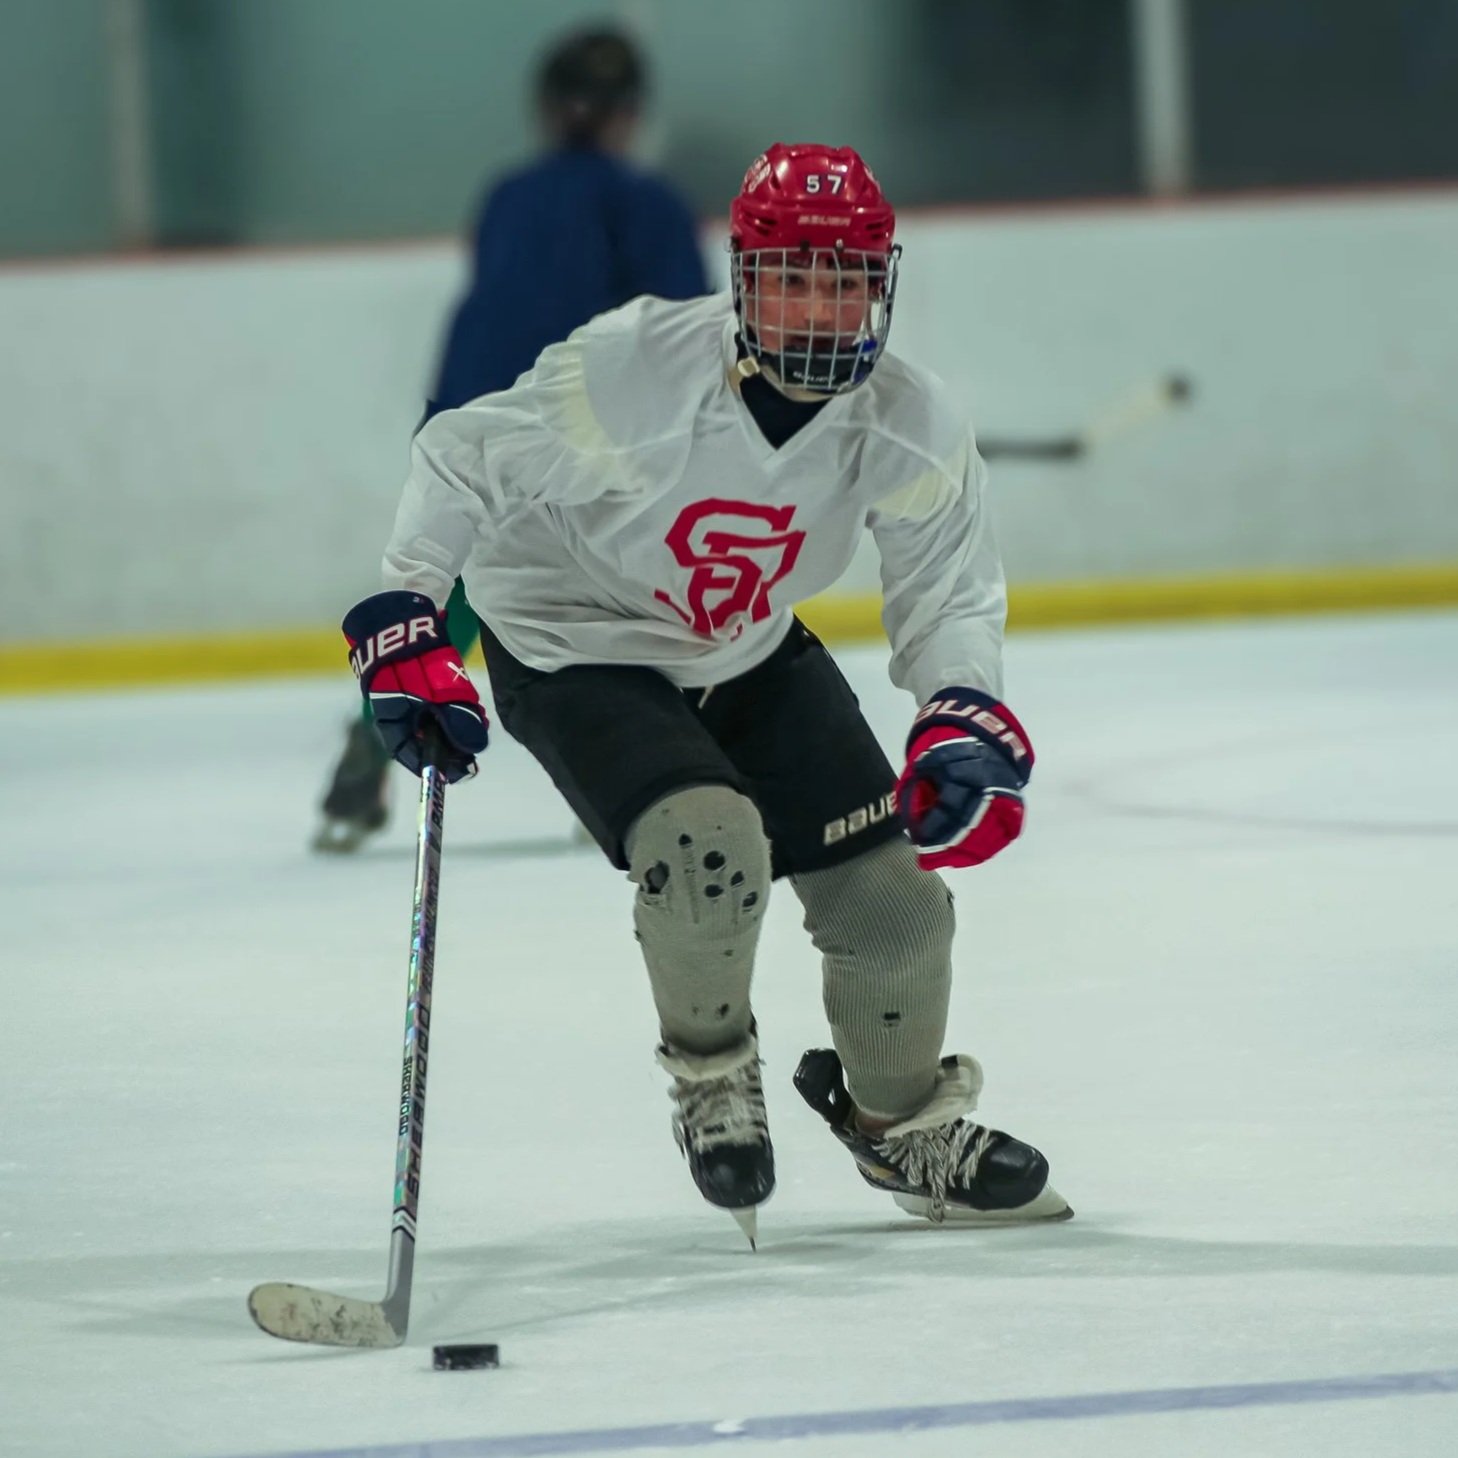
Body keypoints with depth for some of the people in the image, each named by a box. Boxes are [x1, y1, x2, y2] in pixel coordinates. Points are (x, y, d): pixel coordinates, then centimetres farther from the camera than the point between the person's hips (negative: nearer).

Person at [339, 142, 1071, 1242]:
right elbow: (460, 460, -20)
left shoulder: (910, 428, -17)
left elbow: (947, 587, -7)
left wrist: (969, 720, -25)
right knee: (710, 848, -29)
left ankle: (901, 1122, 31)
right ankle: (711, 1071, 3)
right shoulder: (627, 375, -31)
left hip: (752, 656, 5)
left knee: (893, 895, 1)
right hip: (574, 649, -5)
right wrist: (404, 631, -24)